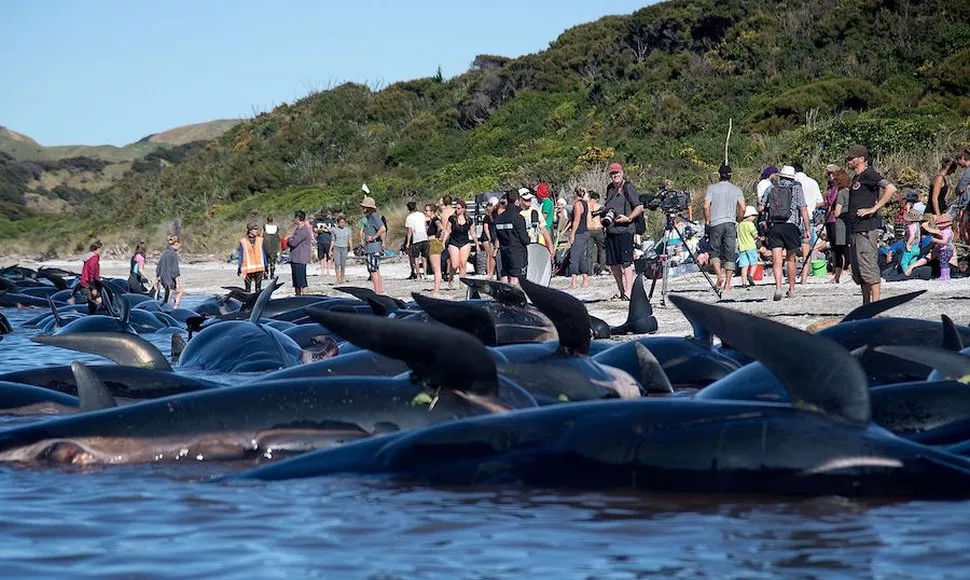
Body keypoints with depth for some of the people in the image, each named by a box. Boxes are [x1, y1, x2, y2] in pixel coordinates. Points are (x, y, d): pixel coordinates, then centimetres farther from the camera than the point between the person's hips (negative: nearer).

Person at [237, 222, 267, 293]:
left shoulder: (260, 240, 7)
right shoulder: (243, 241, -1)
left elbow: (263, 254, 13)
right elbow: (241, 255, 5)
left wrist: (265, 267, 12)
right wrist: (239, 268, 3)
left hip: (259, 268, 3)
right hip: (248, 269, -3)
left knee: (258, 288, 5)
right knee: (248, 288, -1)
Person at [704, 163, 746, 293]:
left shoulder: (712, 188, 2)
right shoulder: (736, 189, 6)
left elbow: (706, 206, -7)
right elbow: (742, 208, -2)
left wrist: (707, 220, 6)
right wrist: (738, 219, 14)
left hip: (715, 224, -1)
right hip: (730, 224, 1)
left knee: (715, 251, 9)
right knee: (730, 254, 4)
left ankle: (719, 275, -14)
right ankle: (727, 283, 1)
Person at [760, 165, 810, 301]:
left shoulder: (771, 188, 9)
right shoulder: (796, 188, 2)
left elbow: (761, 208, 9)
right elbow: (803, 210, -5)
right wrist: (807, 229, -2)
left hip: (773, 225, 1)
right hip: (791, 226, -1)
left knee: (776, 260, -4)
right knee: (791, 259, 14)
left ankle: (778, 287, -22)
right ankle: (791, 289, 22)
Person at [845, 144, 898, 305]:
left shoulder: (868, 174, -9)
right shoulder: (856, 177, 19)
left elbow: (891, 188, -21)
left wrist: (873, 209, -20)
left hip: (867, 229, -10)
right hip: (856, 230, 10)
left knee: (868, 267, -12)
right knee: (858, 271, 11)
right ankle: (866, 306, 17)